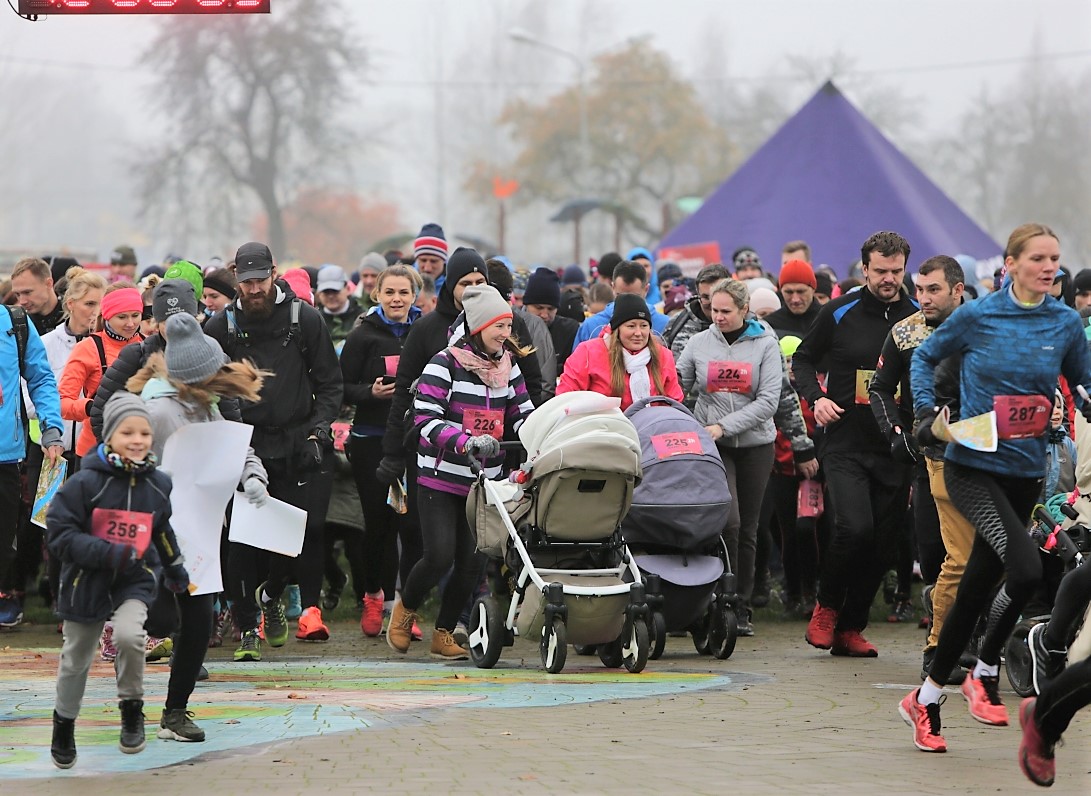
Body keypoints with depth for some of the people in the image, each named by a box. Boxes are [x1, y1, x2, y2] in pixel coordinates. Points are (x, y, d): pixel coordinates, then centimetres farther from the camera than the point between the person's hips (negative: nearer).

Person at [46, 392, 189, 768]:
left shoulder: (157, 486, -2)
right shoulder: (85, 483, -17)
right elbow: (60, 534, -19)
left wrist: (175, 569, 29)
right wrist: (108, 554, -29)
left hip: (135, 582, 1)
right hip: (86, 581, -1)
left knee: (128, 635, -27)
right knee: (75, 662, 12)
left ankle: (132, 710, -4)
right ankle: (64, 728, 35)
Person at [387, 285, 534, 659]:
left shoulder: (507, 365, 9)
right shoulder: (445, 363, -10)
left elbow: (522, 415, 9)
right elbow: (425, 419, -18)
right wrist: (467, 442, -32)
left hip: (484, 481, 5)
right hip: (441, 479, -5)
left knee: (472, 561, 1)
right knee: (439, 555, -12)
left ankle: (444, 633, 16)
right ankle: (405, 609, 16)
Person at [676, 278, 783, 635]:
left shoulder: (765, 344, 0)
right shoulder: (699, 343, 4)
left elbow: (768, 401, -7)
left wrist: (724, 425, -15)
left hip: (755, 444, 1)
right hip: (712, 446, -1)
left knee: (747, 528, 5)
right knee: (728, 519, -17)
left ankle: (742, 609, 13)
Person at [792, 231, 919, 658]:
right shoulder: (839, 313, 1)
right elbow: (803, 358, 12)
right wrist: (815, 397, -6)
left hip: (896, 449, 3)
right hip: (845, 443, -3)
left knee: (881, 543, 4)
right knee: (854, 527, -20)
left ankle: (850, 628, 16)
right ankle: (826, 606, 3)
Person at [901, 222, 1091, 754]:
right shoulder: (977, 316, -6)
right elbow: (925, 357, 10)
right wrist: (927, 412, -3)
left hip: (1025, 473, 4)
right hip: (972, 466, -4)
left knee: (977, 588, 11)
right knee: (1025, 567, -26)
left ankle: (926, 699, 25)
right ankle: (985, 674, -6)